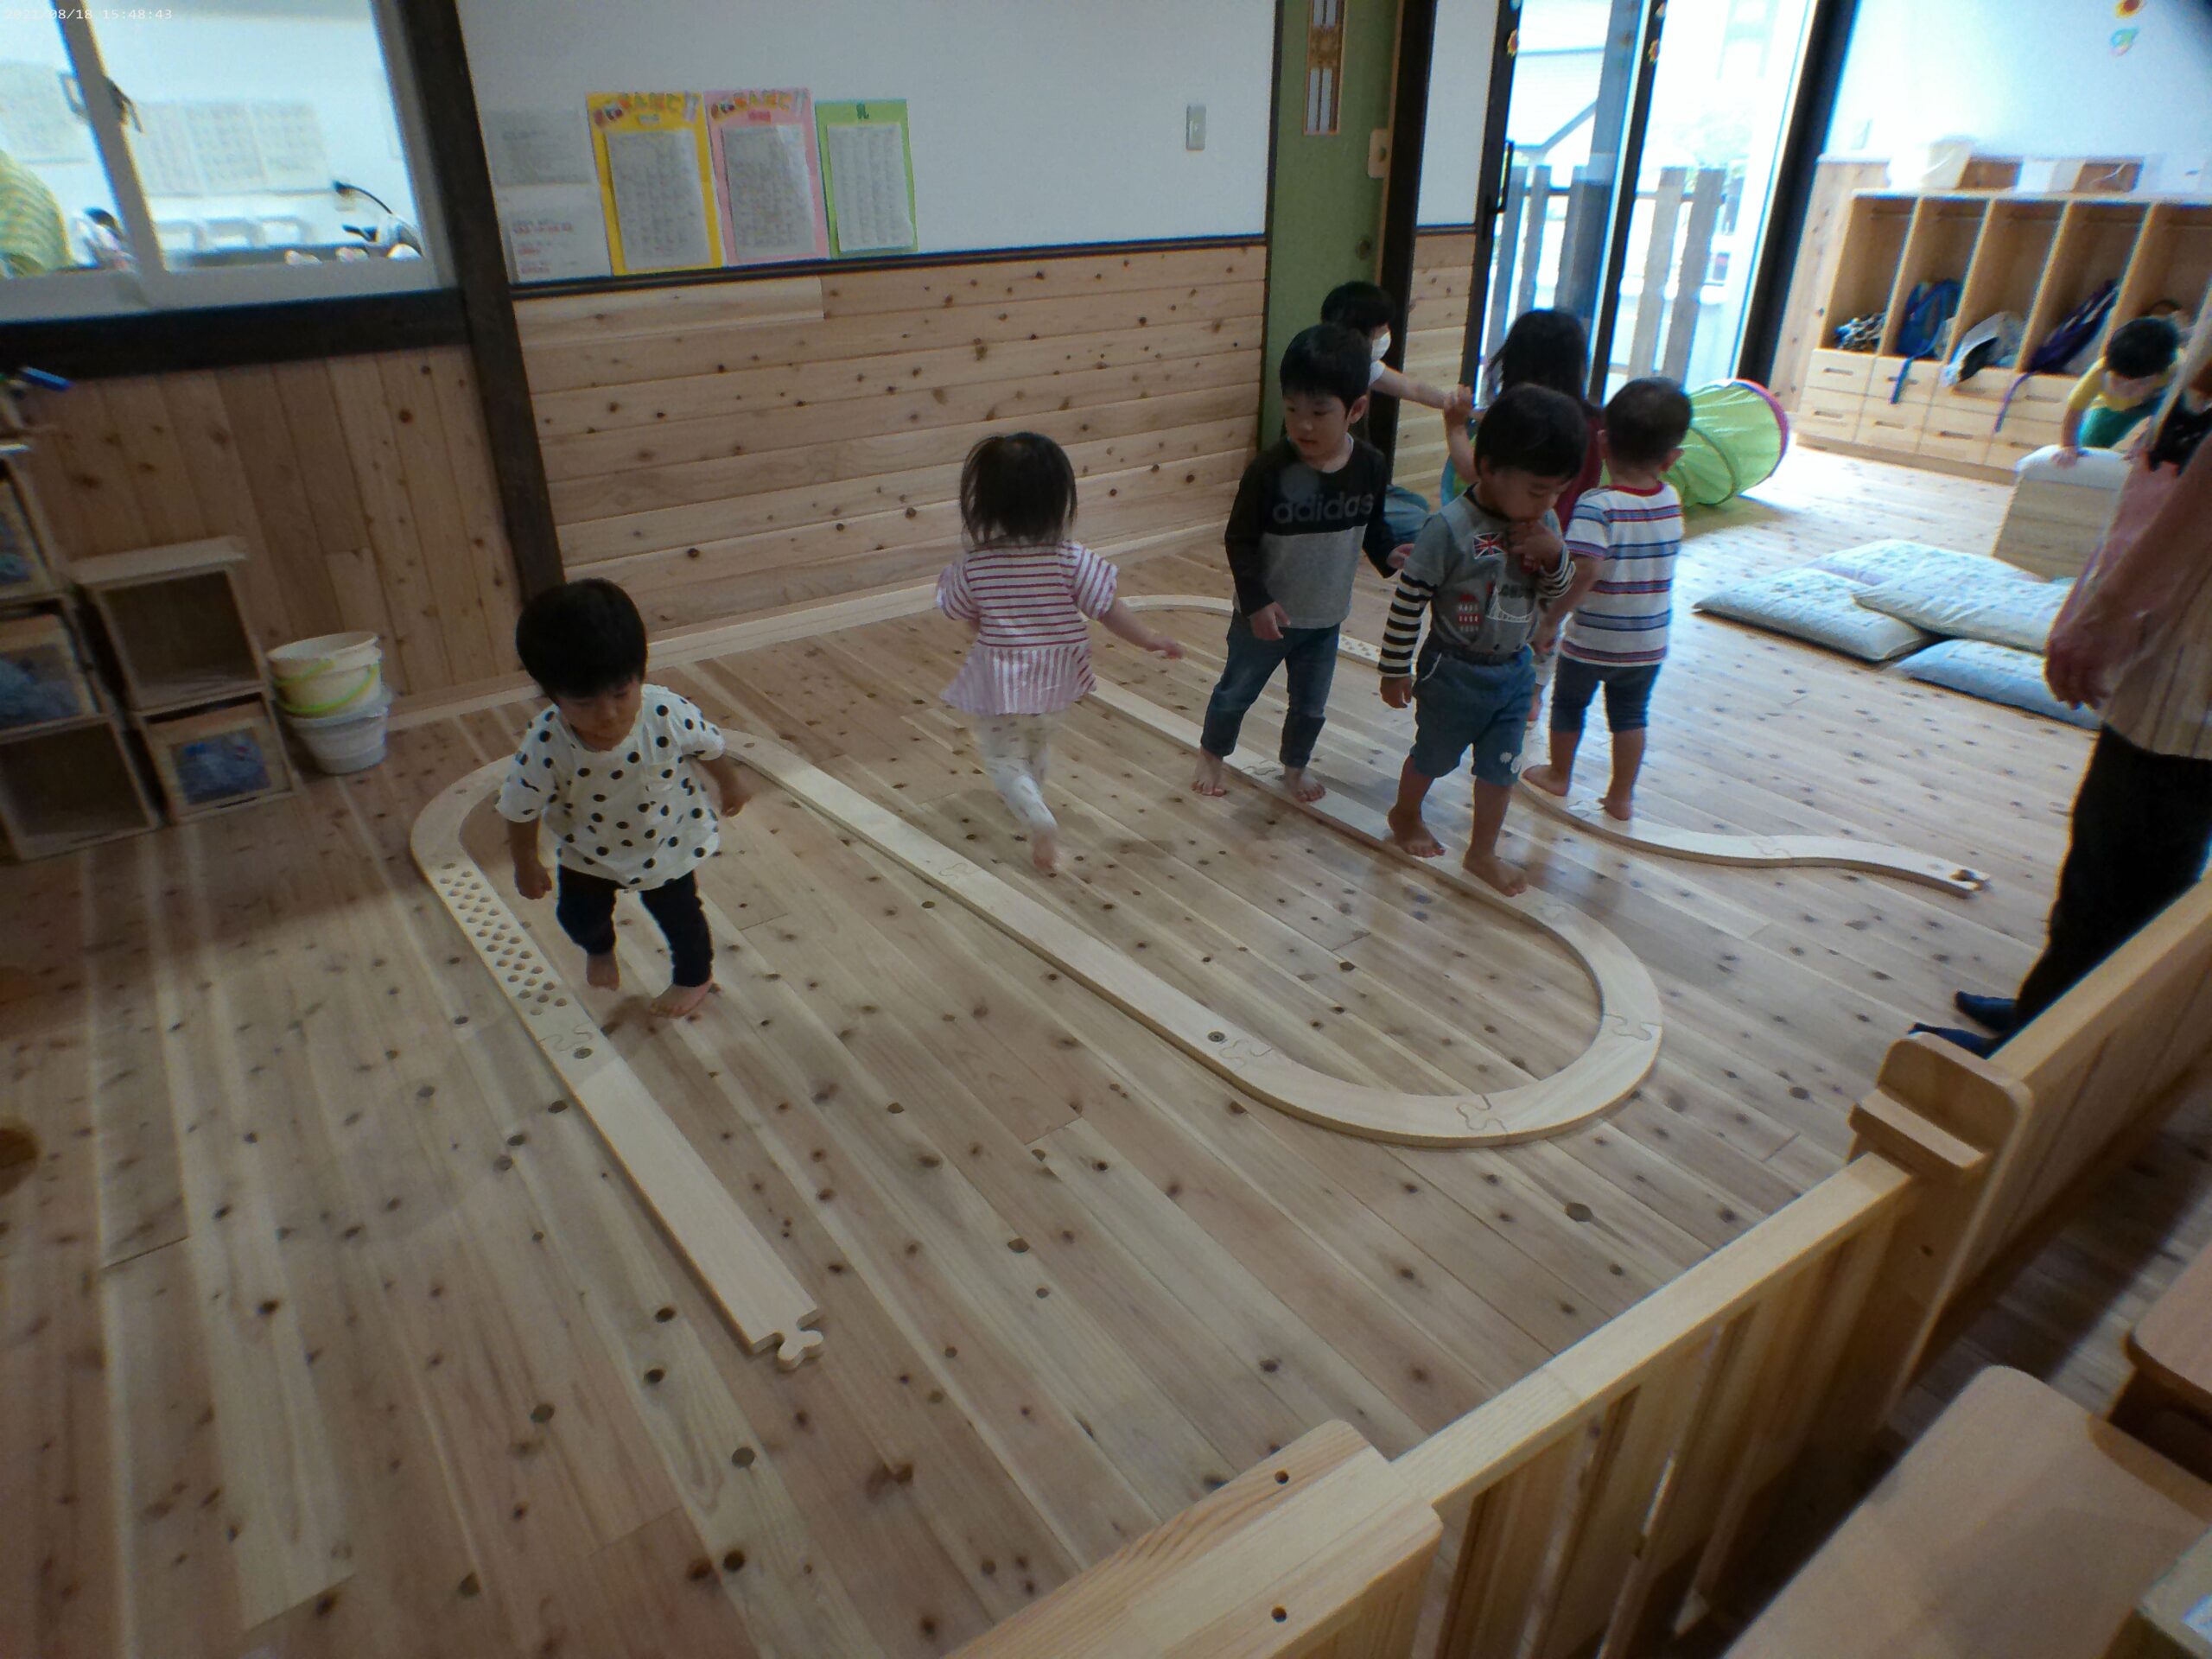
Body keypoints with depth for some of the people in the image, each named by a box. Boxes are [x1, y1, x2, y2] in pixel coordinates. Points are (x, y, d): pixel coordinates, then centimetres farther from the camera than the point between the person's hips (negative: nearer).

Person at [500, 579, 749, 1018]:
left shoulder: (670, 715, -36)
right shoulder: (544, 747, -36)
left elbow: (710, 748, -13)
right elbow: (522, 810, -16)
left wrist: (729, 783, 6)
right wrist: (525, 864, -1)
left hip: (668, 839, -1)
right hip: (588, 850, 1)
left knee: (677, 912, 15)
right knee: (579, 916, 19)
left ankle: (695, 976, 49)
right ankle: (599, 949, 59)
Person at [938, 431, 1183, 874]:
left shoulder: (975, 563, -14)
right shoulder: (1071, 559, -18)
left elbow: (963, 616, 1)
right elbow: (1109, 610, -15)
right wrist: (1151, 639, -2)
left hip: (999, 679, -2)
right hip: (1054, 679, 2)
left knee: (1004, 758, 11)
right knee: (1037, 746, 28)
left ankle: (1038, 819, -11)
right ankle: (1028, 798, 51)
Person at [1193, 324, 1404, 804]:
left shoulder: (1371, 467, -12)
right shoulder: (1269, 470, -23)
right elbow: (1239, 540, -16)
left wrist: (1391, 556, -16)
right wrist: (1257, 601, -23)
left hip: (1326, 616, 3)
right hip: (1265, 614, -3)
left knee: (1311, 705, 19)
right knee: (1236, 691, 16)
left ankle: (1295, 767, 44)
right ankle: (1211, 755, 41)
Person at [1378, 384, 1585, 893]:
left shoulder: (1544, 525, -5)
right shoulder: (1450, 529, -24)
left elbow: (1557, 595, 6)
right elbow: (1408, 602, -18)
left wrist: (1554, 555, -16)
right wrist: (1396, 671, -12)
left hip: (1514, 671, 5)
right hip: (1454, 673, -5)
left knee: (1500, 765, 14)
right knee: (1434, 756, 17)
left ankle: (1483, 852, 32)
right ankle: (1405, 815, 45)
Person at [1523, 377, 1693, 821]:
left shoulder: (1596, 505, -23)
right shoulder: (1672, 502, -6)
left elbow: (1585, 572, -33)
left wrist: (1551, 618, -22)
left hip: (1589, 642, -4)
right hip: (1649, 645, 4)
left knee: (1569, 703, 20)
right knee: (1631, 715, 20)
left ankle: (1559, 775, 39)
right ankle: (1622, 796, 28)